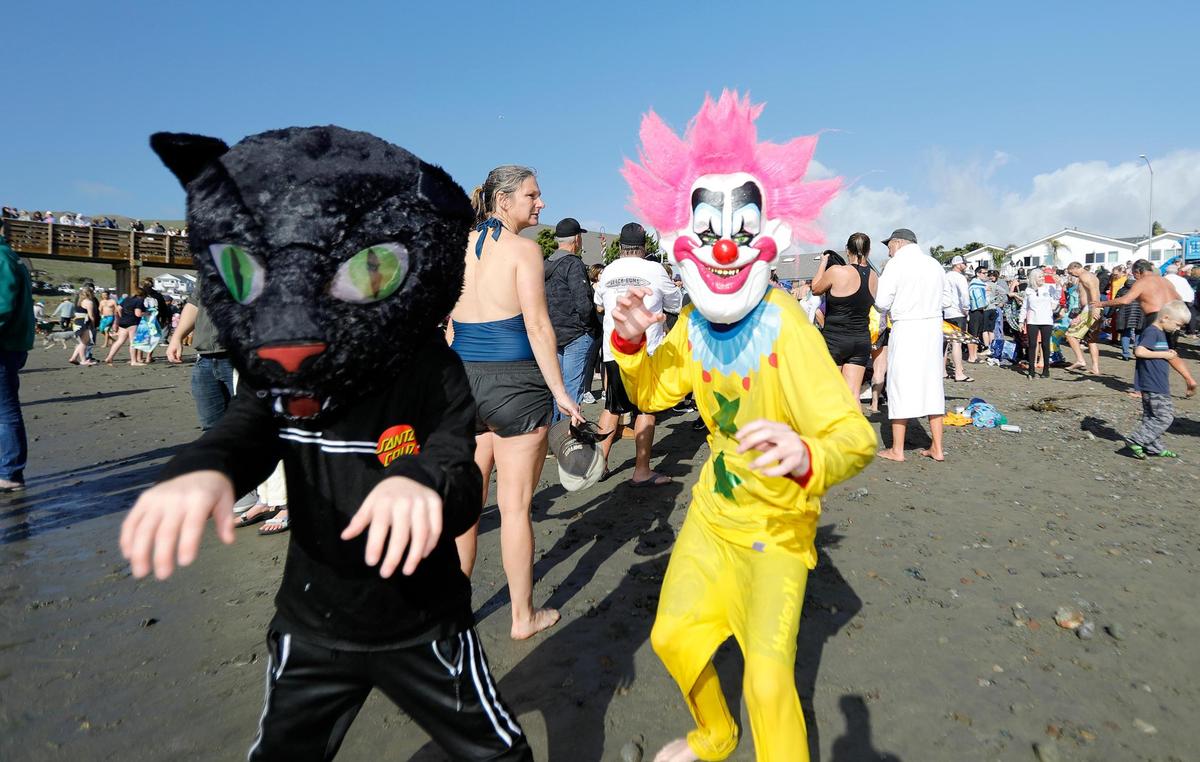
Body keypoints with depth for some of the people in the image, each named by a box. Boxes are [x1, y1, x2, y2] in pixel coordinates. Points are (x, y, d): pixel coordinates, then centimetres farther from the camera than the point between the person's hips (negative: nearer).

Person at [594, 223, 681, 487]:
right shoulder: (654, 269, -5)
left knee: (612, 407, 15)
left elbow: (598, 301, 25)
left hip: (613, 351, 4)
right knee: (645, 410, 2)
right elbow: (677, 303, 8)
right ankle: (642, 472, 3)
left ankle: (600, 462, 20)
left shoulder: (608, 271, 6)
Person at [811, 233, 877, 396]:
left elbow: (815, 289, 3)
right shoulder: (873, 277, 4)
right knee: (853, 395, 7)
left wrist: (823, 263, 17)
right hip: (863, 339, 5)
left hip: (835, 339, -5)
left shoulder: (836, 272, -13)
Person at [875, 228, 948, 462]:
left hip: (906, 328, -6)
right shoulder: (934, 264, 12)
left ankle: (897, 450, 5)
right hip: (933, 327, 6)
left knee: (901, 385, 1)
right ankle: (937, 448, 14)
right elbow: (949, 298, 15)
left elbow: (882, 303, -10)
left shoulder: (896, 263, -6)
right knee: (931, 385, 10)